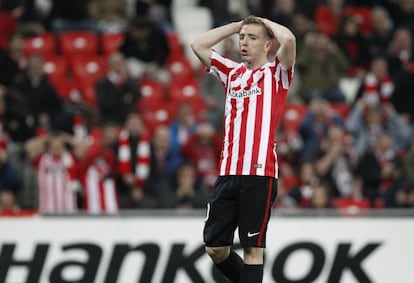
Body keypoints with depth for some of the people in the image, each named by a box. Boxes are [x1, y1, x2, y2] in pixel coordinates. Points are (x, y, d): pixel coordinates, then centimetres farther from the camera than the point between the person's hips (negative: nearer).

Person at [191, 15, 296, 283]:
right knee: (215, 247, 5)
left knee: (252, 247, -4)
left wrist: (265, 22, 3)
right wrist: (237, 25, 17)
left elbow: (288, 40, -15)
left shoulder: (275, 72, 3)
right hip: (228, 171, 6)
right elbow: (198, 45, 19)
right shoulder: (232, 72, 18)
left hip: (260, 173, -6)